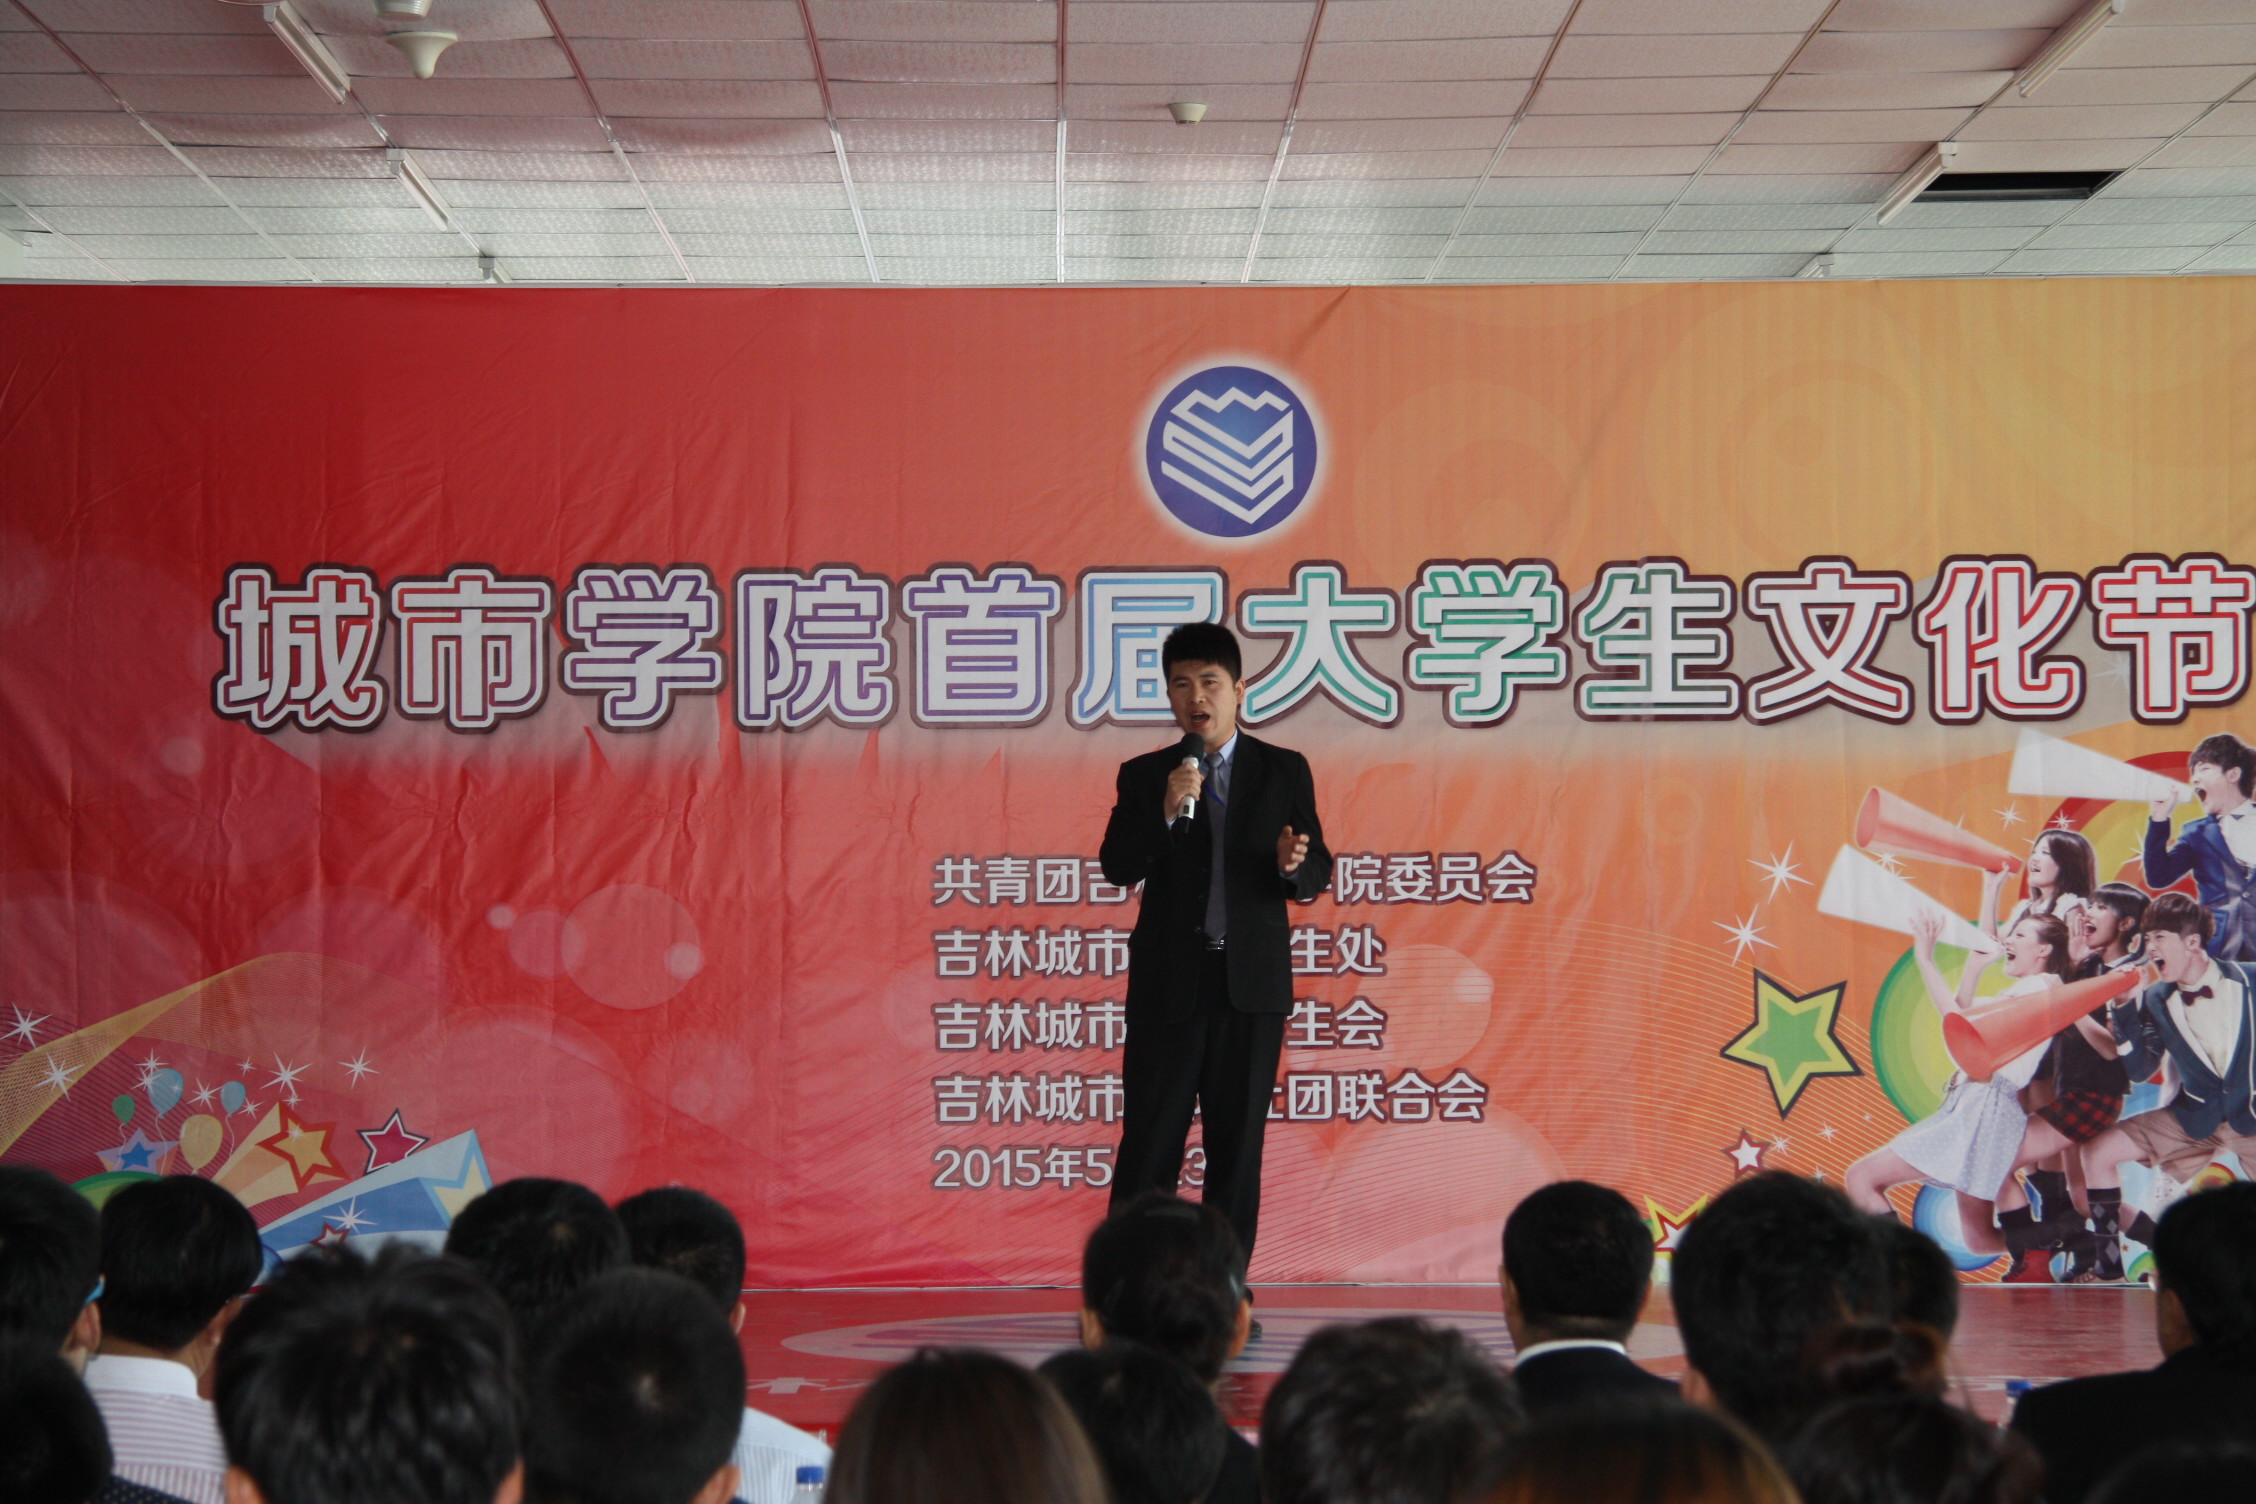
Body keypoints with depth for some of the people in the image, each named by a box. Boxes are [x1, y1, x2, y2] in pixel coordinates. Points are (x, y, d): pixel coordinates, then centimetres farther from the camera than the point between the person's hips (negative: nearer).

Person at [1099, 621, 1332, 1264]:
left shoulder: (1285, 771, 8)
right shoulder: (1143, 776, 7)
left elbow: (1317, 874, 6)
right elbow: (1117, 867, -3)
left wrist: (1294, 864, -17)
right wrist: (1165, 812, -18)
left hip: (1253, 981, 1)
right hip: (1168, 982, -1)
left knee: (1237, 1142, 4)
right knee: (1150, 1139, -2)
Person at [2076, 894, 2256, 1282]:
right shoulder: (2157, 1000, -2)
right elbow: (2139, 1070, -1)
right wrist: (2124, 1009, -12)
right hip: (2196, 1115, 4)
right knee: (2098, 1152, -7)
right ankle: (2109, 1262, 1)